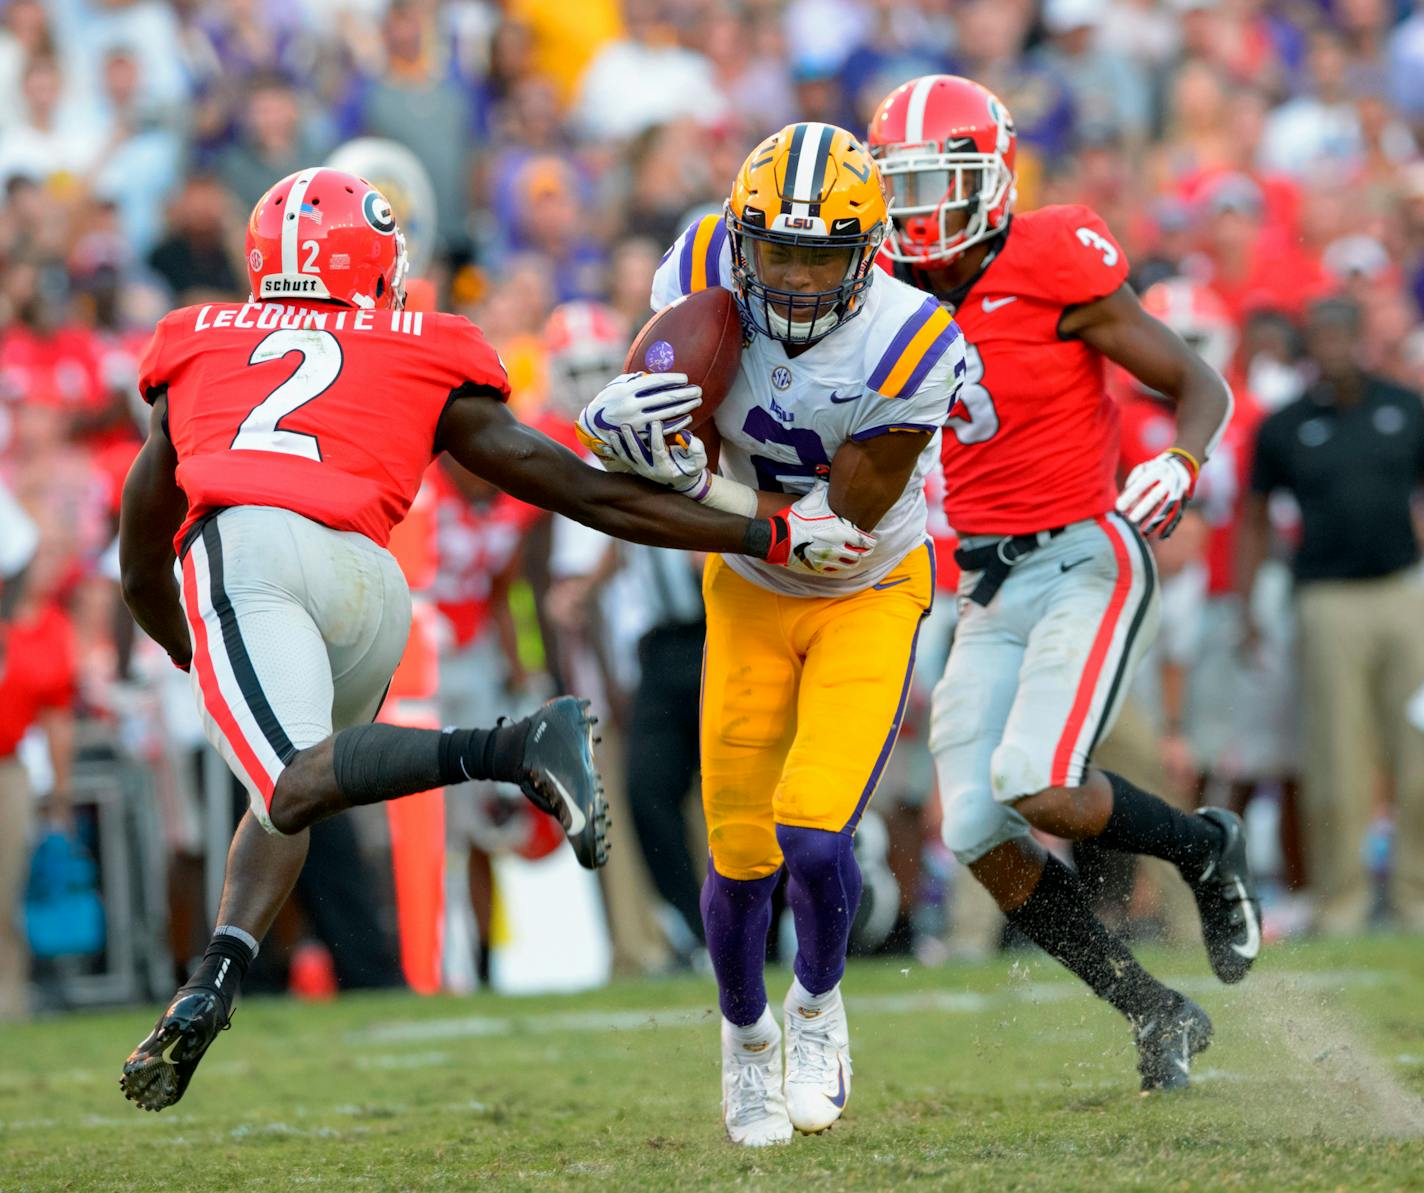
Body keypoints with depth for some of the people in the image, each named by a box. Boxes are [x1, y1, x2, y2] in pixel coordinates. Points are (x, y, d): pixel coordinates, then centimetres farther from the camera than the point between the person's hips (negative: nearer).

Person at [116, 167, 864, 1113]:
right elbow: (583, 491, 22)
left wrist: (198, 656, 56)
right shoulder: (429, 362, 26)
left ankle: (521, 747, -39)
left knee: (298, 788, -21)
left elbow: (141, 570, 37)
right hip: (368, 582, 2)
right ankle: (215, 981, 1)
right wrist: (770, 537, 26)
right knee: (292, 789, 24)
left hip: (240, 549, -2)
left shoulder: (201, 346, 30)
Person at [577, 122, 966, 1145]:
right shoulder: (706, 277, -20)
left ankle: (819, 1004, 14)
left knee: (815, 834, -18)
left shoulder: (908, 350, -30)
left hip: (869, 597, -3)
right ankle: (747, 1034, 33)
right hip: (748, 597, 3)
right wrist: (626, 415, -36)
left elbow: (837, 530, -27)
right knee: (741, 852, 3)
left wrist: (700, 485, -38)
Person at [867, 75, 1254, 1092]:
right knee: (979, 836, -6)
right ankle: (1160, 1016, 8)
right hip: (989, 588, 6)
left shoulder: (1051, 268, -11)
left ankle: (1208, 847, 9)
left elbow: (1200, 384, -6)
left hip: (1087, 560, -6)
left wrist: (1180, 465, -25)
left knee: (1039, 788, -23)